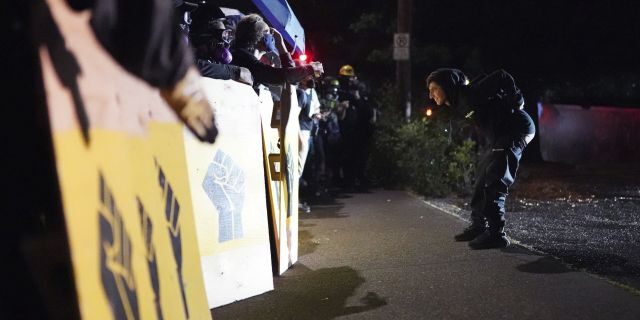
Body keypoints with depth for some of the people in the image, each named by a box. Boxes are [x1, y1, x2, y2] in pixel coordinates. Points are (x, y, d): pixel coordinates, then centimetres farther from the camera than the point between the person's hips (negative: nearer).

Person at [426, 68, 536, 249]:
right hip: (498, 137, 10)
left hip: (516, 130, -10)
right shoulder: (458, 104, 10)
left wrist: (515, 101, -16)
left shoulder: (468, 93, -19)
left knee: (493, 182, -15)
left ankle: (496, 234, -11)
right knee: (483, 179, 14)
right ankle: (479, 226, 24)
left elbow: (501, 77, -23)